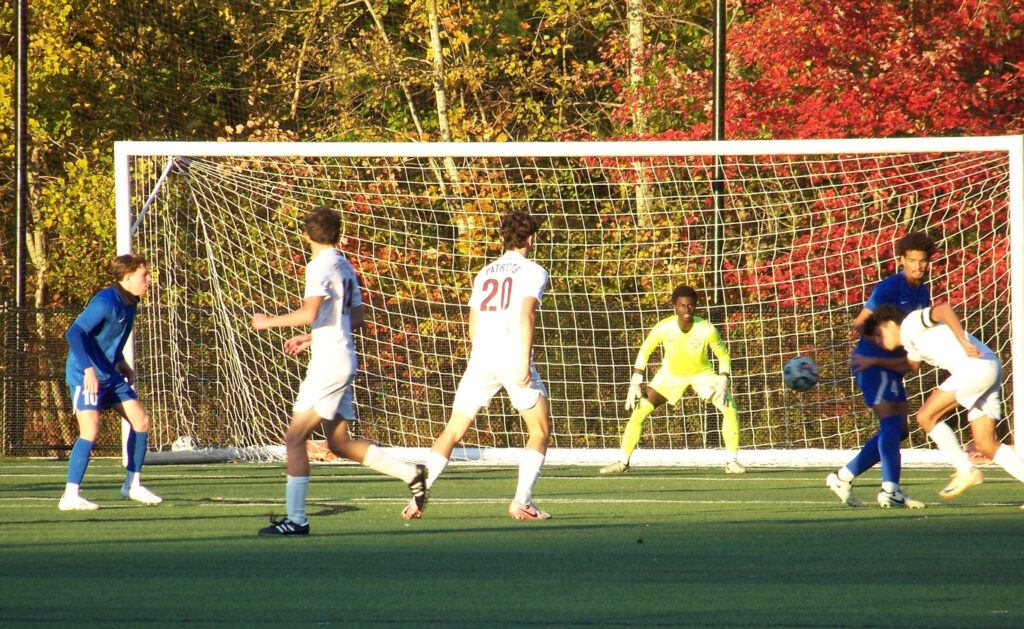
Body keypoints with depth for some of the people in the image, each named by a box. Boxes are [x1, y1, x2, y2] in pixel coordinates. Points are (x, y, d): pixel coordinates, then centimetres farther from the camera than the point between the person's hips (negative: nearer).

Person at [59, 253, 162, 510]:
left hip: (110, 374, 9)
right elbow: (74, 333, -28)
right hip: (85, 376, -9)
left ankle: (132, 485, 21)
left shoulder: (128, 303, 8)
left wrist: (121, 363, 17)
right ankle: (71, 496, -17)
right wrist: (88, 368, -35)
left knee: (141, 421, 9)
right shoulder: (106, 302, -20)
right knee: (90, 431, -19)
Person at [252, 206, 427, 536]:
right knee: (339, 443, 15)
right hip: (344, 361, 9)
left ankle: (296, 518, -8)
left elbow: (310, 313, -24)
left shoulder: (320, 266, -12)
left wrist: (268, 322, -11)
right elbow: (356, 317, 22)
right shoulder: (345, 267, 15)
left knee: (295, 438, -6)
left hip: (328, 363, -9)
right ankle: (411, 473, 11)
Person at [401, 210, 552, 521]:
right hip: (513, 357, -4)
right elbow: (526, 314, -13)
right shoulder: (533, 272, 2)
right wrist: (524, 361, -18)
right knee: (539, 432, 9)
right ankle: (522, 501, -3)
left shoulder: (484, 274, 20)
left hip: (481, 357, 4)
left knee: (452, 432, 7)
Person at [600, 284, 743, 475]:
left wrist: (723, 383, -23)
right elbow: (644, 351, -8)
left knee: (730, 410, -18)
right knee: (639, 410, -11)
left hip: (702, 373, 0)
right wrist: (635, 384, -11)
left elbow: (723, 355, -10)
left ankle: (731, 461, -3)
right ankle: (623, 462, 4)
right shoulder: (663, 328, -27)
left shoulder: (706, 330, -28)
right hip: (671, 373, 0)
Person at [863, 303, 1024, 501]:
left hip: (976, 365, -10)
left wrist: (964, 343, -24)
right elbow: (911, 366, 48)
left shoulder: (911, 323, 1)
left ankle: (966, 471, 0)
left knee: (926, 417, -4)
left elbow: (944, 309, -15)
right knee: (985, 445, 6)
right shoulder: (913, 343, 29)